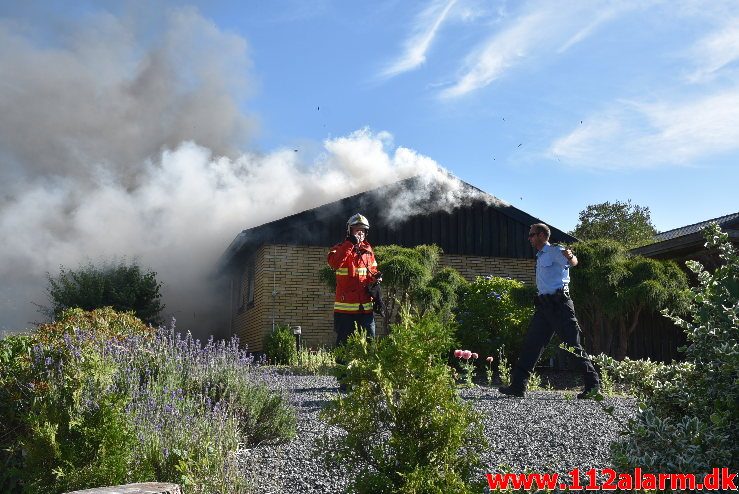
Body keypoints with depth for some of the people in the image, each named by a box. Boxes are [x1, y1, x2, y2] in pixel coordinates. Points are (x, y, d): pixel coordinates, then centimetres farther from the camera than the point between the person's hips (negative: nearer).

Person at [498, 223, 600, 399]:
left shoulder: (554, 251, -5)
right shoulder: (540, 256, 22)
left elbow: (573, 262, -25)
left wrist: (570, 257, -44)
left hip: (559, 303, -9)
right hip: (544, 304, 9)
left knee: (573, 345, -7)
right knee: (531, 343, 5)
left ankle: (593, 384, 1)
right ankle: (518, 385, 6)